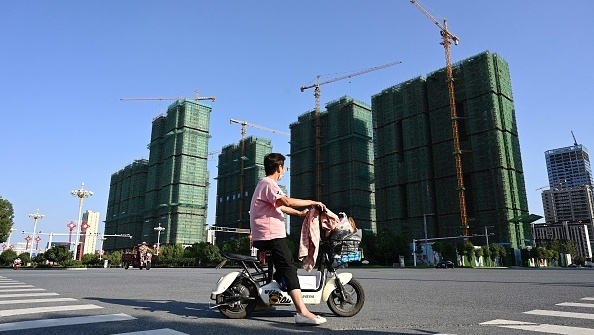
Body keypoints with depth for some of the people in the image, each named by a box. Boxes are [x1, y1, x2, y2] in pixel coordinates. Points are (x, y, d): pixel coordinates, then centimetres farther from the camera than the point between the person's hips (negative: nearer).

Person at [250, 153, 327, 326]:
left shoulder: (265, 183, 22)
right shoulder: (269, 184, -13)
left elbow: (280, 206, 28)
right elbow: (287, 202, -25)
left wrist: (299, 213, 27)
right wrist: (312, 202, -15)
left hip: (263, 236, 11)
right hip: (272, 235, -11)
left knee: (287, 265, 22)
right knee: (289, 268, -16)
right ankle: (302, 312, -22)